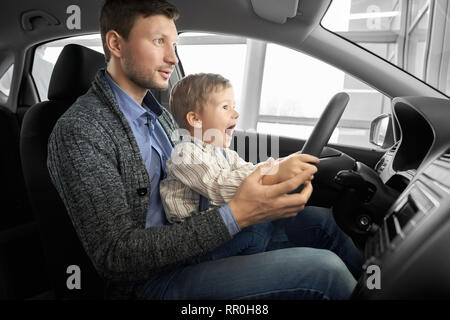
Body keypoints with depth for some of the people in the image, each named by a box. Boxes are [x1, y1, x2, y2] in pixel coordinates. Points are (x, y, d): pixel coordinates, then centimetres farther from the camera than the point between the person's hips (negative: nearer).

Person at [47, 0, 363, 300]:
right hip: (151, 279, -8)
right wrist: (235, 215, -31)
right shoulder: (79, 131, -18)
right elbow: (116, 257, -24)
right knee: (321, 269, -21)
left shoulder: (160, 114, 10)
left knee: (318, 220, 6)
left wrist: (270, 180, -5)